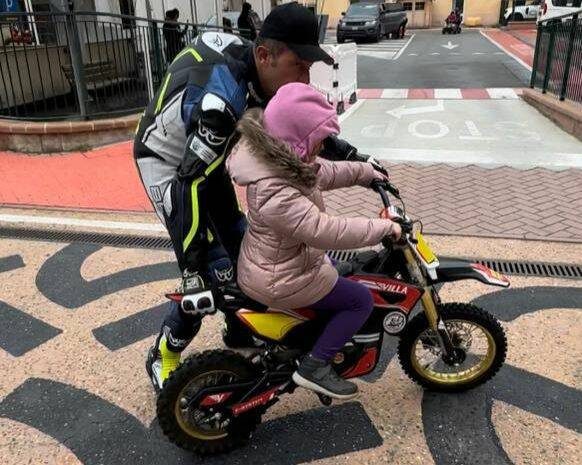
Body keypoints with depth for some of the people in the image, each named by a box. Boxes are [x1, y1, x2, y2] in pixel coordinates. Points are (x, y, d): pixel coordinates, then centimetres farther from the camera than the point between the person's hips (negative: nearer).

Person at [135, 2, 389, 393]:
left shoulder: (268, 76, -11)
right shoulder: (221, 98, -37)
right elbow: (191, 183, -39)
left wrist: (356, 158, 7)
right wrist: (193, 273, -40)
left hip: (208, 159, 8)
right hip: (168, 164, -8)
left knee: (241, 251, 10)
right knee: (215, 272, -12)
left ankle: (240, 340, 31)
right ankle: (163, 356, 9)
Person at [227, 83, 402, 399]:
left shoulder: (281, 160, -3)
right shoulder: (277, 195, -35)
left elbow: (322, 173, 14)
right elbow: (326, 230, -37)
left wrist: (364, 172, 17)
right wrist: (383, 228, -30)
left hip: (274, 260, 10)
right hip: (279, 282, -10)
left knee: (332, 269, 33)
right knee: (361, 300, -3)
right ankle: (314, 367, 2)